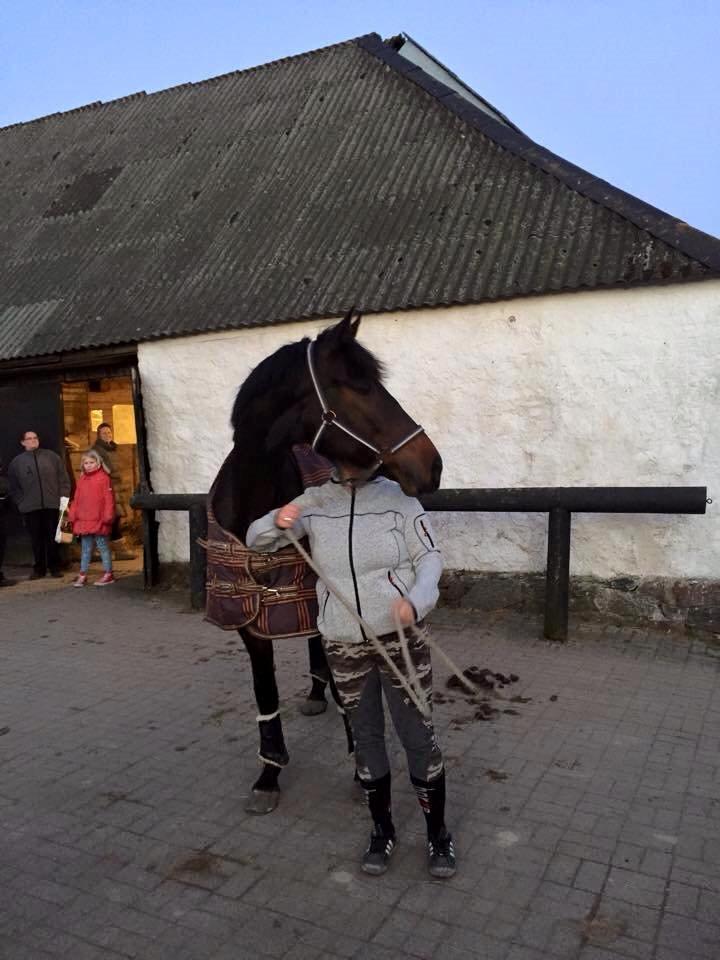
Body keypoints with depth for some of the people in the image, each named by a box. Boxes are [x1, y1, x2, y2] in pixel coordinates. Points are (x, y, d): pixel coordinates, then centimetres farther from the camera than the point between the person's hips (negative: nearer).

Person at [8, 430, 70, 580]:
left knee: (53, 537, 5)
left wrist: (64, 497, -3)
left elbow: (64, 478, 5)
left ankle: (54, 567, 14)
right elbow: (13, 486, 9)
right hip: (31, 507, 0)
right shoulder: (17, 462, 8)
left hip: (52, 505, 0)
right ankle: (39, 568, 13)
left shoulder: (51, 456, 7)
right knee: (37, 539, 4)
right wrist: (21, 503, -1)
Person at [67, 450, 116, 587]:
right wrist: (72, 516, 9)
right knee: (85, 548, 12)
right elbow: (77, 499, 13)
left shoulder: (103, 478, -6)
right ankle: (82, 575, 18)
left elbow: (108, 499, -10)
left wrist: (107, 516, -14)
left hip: (99, 520, -6)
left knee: (103, 546, 3)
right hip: (84, 520, 6)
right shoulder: (81, 479, 11)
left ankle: (108, 574, 11)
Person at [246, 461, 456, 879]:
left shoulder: (398, 497, -9)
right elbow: (256, 539, 1)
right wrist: (277, 521, -23)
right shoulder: (314, 502, -2)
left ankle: (438, 834, 27)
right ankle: (383, 830, 35)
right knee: (366, 735, 15)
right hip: (344, 644, 2)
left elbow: (430, 557, -7)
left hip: (400, 636, -2)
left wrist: (417, 600, -26)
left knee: (418, 732, 7)